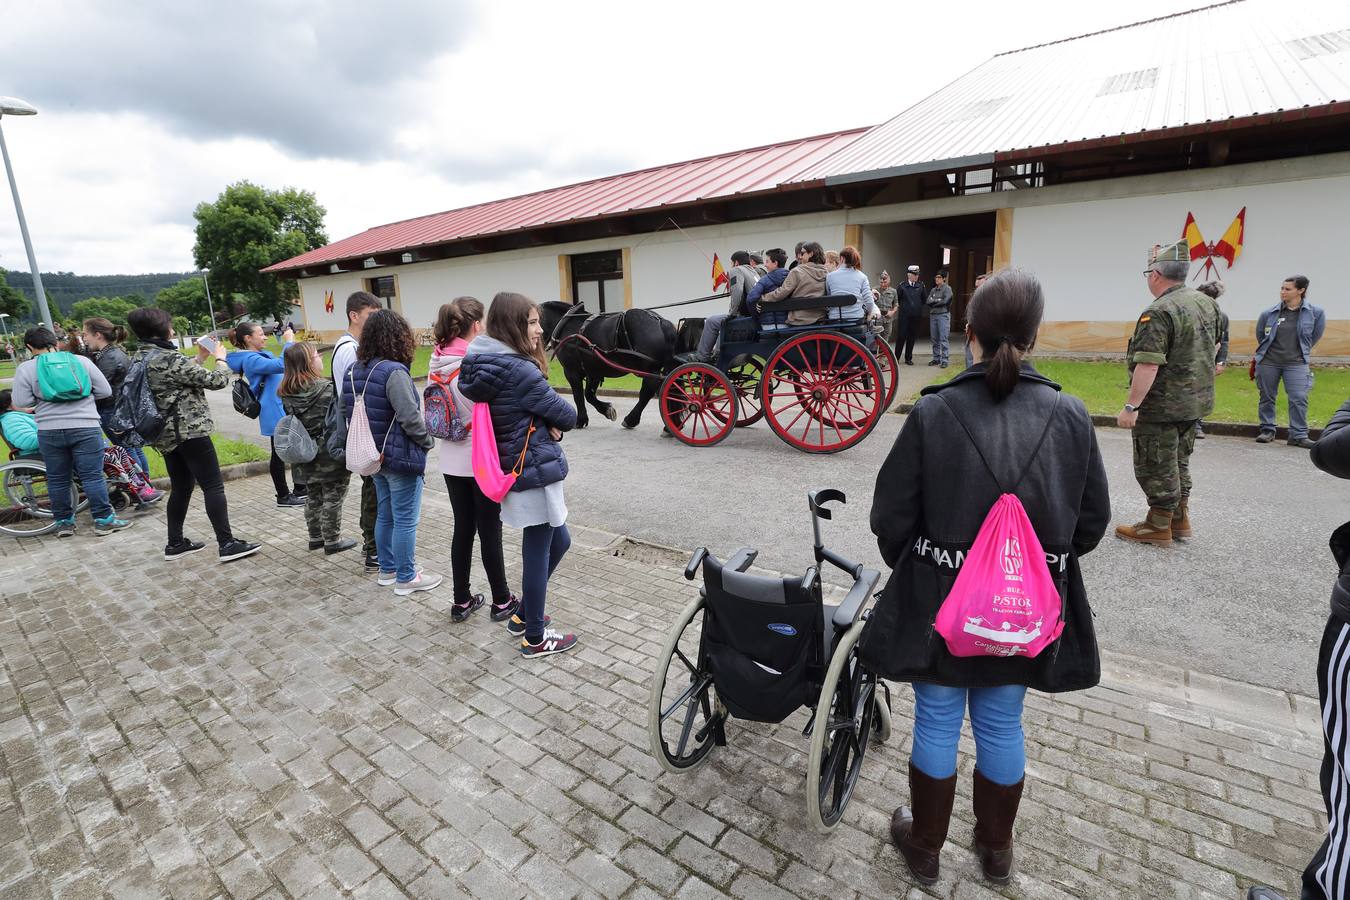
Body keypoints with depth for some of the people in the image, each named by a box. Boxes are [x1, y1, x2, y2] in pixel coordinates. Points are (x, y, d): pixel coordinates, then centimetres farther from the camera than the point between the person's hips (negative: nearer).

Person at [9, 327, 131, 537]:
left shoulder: (25, 368, 0)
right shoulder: (82, 361, 1)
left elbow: (21, 402, -1)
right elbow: (105, 391, 3)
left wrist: (41, 399, 17)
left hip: (49, 431, 1)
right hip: (85, 428, -1)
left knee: (57, 479, 12)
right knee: (92, 476, 1)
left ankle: (63, 522, 21)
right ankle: (103, 520, 1)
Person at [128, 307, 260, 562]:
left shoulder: (139, 357, 10)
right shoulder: (169, 358, -18)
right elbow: (216, 381, -14)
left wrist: (200, 358, 19)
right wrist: (220, 358, 3)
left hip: (165, 433, 9)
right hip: (189, 430, -9)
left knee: (181, 487, 17)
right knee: (213, 486, -6)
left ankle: (175, 543, 23)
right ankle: (227, 544, -7)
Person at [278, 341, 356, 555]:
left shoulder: (286, 393, 0)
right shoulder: (327, 389, -19)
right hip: (330, 454, -6)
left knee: (313, 496, 19)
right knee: (332, 498, 6)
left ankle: (315, 537, 30)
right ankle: (332, 541, 14)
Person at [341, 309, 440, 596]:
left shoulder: (355, 370, 5)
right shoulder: (394, 371, -21)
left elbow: (349, 411, 12)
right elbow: (410, 417, -24)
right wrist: (426, 443, -8)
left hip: (375, 455, 8)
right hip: (401, 456, -8)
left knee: (384, 515, 20)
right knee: (405, 520, 4)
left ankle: (388, 569, 34)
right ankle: (406, 578, 16)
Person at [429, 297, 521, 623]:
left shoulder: (438, 361, 4)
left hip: (452, 459, 7)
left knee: (463, 528, 16)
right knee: (490, 531, 5)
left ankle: (461, 601, 26)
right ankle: (502, 601, 20)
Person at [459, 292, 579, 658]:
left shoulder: (486, 365, 7)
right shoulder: (520, 370, -21)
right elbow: (568, 415, -15)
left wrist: (545, 425, -4)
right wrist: (555, 423, 5)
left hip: (515, 470, 9)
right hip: (535, 472, -9)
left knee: (558, 540, 22)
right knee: (538, 552, 5)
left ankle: (524, 616, 35)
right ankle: (535, 638, 22)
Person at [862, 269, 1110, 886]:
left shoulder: (933, 411, -17)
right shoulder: (1070, 416, -8)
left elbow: (891, 518, -11)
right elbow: (1091, 523, 2)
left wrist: (911, 569, 9)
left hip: (940, 601, -2)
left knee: (937, 723, 15)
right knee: (1002, 724, 21)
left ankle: (925, 847, 38)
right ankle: (996, 849, 44)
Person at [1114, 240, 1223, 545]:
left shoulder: (1159, 312, -22)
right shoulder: (1207, 303, 8)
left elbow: (1148, 365, -28)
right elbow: (1214, 346, 20)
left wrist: (1131, 406, -25)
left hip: (1161, 407, -9)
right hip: (1197, 402, 9)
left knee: (1156, 468, 2)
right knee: (1179, 462, 21)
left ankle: (1158, 526, 11)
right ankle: (1180, 519, 31)